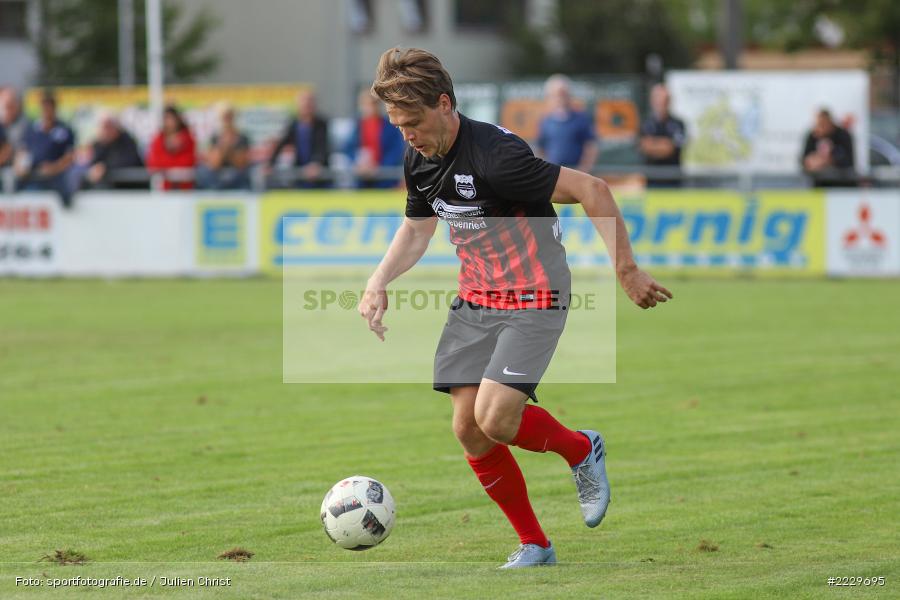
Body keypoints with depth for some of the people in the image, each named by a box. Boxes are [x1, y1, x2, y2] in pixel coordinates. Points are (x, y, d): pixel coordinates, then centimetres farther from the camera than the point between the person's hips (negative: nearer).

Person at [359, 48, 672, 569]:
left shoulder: (495, 155, -25)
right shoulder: (420, 161, 1)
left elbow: (594, 191, -22)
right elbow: (417, 228, 20)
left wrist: (627, 271, -18)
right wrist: (379, 283, 5)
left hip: (533, 300, -8)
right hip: (475, 301, 8)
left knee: (494, 419, -21)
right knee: (468, 428, -1)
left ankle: (581, 449, 11)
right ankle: (535, 546, 15)